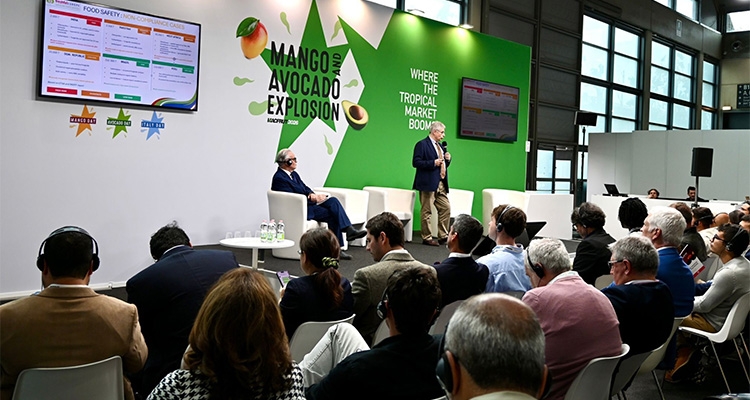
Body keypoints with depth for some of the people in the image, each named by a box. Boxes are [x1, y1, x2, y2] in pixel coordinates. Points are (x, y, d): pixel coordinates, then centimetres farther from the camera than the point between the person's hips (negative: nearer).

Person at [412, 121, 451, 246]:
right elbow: (416, 162, -14)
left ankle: (443, 236, 15)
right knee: (427, 211, -2)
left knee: (446, 208, 6)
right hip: (428, 184, -8)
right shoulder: (422, 144, -6)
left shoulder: (440, 146, 20)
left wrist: (447, 159, 5)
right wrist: (433, 163, -20)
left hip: (441, 184, 8)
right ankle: (427, 238, 6)